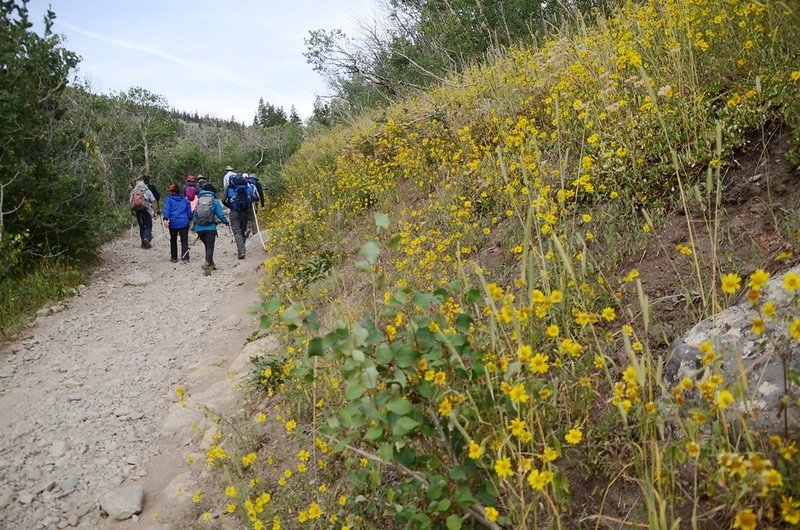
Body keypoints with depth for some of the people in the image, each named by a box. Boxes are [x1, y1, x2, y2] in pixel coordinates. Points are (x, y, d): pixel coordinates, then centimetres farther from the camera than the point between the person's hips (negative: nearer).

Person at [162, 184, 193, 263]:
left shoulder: (169, 199, 2)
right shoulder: (184, 199, 10)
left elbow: (166, 209, -11)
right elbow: (189, 210, 14)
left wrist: (165, 219, -20)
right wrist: (190, 219, 24)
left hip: (173, 223, -1)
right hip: (184, 222, 1)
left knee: (173, 240, 14)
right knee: (184, 240, -2)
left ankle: (174, 257, 18)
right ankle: (185, 257, -14)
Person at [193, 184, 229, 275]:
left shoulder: (198, 201, 10)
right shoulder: (215, 201, 0)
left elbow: (194, 214, 13)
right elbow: (220, 215, -2)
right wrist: (226, 222, 17)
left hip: (199, 228, 4)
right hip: (210, 228, -4)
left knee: (207, 246, 21)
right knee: (210, 247, -2)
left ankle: (211, 263, 29)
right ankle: (207, 262, -26)